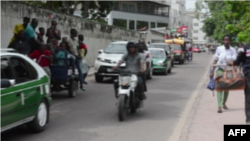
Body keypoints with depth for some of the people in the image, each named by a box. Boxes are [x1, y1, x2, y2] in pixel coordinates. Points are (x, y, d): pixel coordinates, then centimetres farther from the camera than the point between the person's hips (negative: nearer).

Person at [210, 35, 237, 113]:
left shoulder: (233, 50, -1)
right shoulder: (219, 49, -2)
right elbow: (215, 61, 2)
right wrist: (212, 71, 1)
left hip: (229, 70, 2)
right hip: (220, 69, -2)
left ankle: (224, 103, 34)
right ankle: (219, 106, -16)